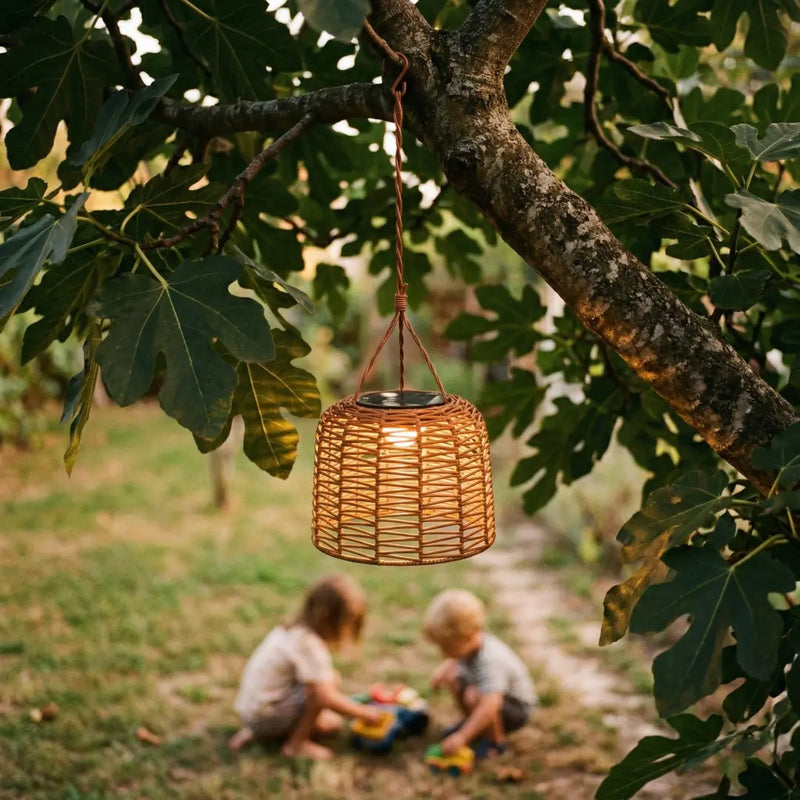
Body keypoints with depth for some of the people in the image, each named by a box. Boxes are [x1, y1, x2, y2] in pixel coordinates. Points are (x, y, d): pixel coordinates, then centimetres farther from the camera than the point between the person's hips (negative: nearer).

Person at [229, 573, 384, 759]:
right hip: (265, 716, -10)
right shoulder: (309, 646, -24)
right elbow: (326, 698, -29)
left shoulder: (292, 631, 6)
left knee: (331, 722, 16)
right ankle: (296, 743, -8)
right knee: (330, 681, -22)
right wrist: (364, 713, -17)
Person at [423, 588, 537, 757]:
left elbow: (489, 706, -51)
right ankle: (472, 722, 15)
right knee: (453, 676, -2)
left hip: (518, 710, -9)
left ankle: (496, 741, -10)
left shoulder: (489, 662, -39)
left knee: (474, 696, -34)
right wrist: (444, 668, -4)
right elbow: (455, 659, 15)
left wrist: (462, 737, -55)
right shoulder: (473, 642, -14)